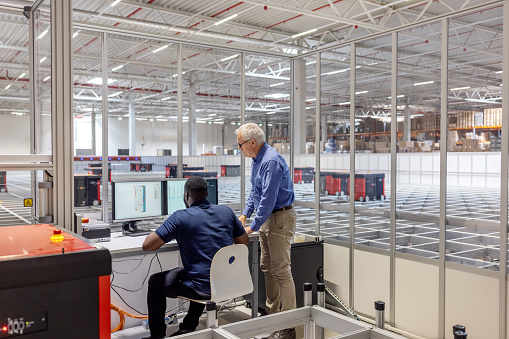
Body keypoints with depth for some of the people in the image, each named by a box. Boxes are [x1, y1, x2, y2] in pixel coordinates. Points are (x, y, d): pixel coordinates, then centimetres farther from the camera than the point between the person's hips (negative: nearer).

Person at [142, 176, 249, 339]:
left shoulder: (180, 217, -11)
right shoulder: (226, 211, 4)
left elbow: (147, 245, -10)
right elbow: (244, 241, 16)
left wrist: (166, 234, 10)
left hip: (204, 289, -6)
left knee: (155, 282, 19)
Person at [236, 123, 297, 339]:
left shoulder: (271, 161, -22)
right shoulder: (257, 159, 11)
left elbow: (268, 198, -24)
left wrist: (253, 227, -19)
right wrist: (245, 215, 13)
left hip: (280, 218, -10)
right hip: (267, 217, 10)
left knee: (281, 270, -8)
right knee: (266, 267, 17)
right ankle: (272, 313, 30)